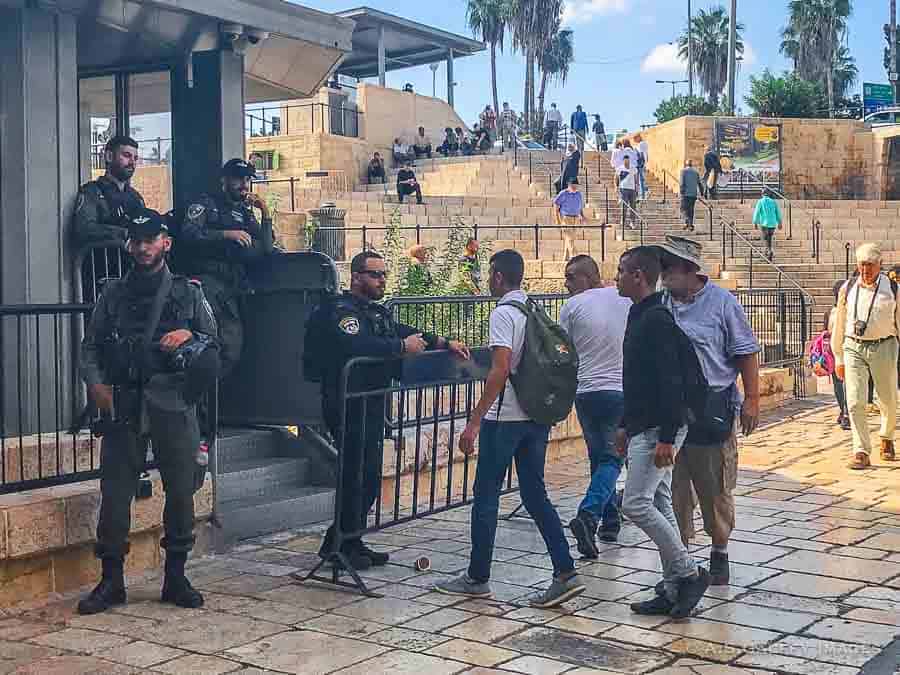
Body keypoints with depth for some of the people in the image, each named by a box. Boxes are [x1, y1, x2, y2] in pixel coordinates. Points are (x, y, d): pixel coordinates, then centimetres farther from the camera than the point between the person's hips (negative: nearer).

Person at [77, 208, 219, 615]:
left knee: (180, 490, 3)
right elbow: (89, 346, 12)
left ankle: (176, 578, 15)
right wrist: (96, 383, -5)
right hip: (123, 406, 1)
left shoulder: (189, 292, 10)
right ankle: (112, 581, 7)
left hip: (173, 403, -1)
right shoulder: (114, 294, 13)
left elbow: (214, 344, 11)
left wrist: (190, 335, -9)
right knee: (115, 491, -1)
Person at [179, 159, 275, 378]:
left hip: (235, 285, 6)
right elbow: (188, 234, -5)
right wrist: (226, 234, -12)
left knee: (233, 347, -8)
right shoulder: (207, 204, 12)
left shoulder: (246, 214, 27)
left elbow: (266, 251, 16)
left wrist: (265, 214, 11)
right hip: (208, 276, -6)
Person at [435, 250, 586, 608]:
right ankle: (565, 573, 3)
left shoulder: (503, 313, -13)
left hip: (505, 418, -8)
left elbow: (500, 370, -22)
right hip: (537, 416, 8)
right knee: (535, 495, 10)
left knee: (486, 497, 4)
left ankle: (478, 578, 12)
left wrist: (474, 421, -21)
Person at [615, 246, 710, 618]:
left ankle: (689, 573, 0)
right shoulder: (639, 316, 15)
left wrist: (666, 438, -26)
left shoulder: (657, 319, -17)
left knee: (636, 503, -11)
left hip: (659, 429, -11)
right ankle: (673, 589, 17)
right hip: (643, 428, 11)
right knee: (658, 506, 11)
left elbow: (670, 381, -23)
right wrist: (625, 425, 23)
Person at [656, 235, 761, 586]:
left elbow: (746, 353, -3)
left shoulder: (721, 302, -4)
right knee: (673, 485, 6)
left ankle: (719, 552, 22)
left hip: (712, 407, -4)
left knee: (714, 487, 5)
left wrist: (751, 400, -8)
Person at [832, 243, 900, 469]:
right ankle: (861, 453, -4)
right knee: (855, 402, -9)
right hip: (854, 348, 1)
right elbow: (839, 325, 10)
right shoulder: (847, 289, 3)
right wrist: (838, 358, 13)